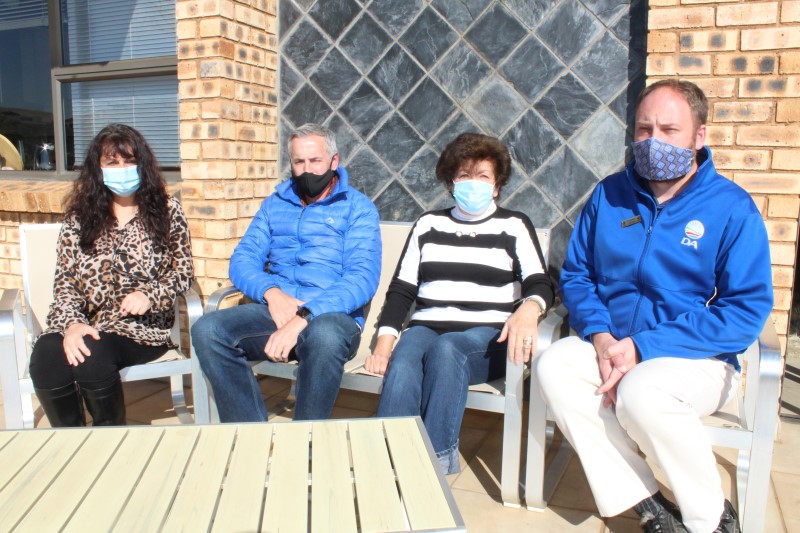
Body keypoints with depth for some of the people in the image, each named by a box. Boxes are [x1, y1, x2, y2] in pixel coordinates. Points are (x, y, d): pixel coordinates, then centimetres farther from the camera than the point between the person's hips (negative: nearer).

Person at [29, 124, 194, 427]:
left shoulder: (167, 211, 7)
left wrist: (150, 295, -12)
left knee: (92, 356, -32)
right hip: (86, 327, 2)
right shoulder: (79, 217, 11)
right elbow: (64, 283, 5)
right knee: (46, 358, -30)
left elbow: (183, 270, 7)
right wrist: (72, 323, -15)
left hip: (143, 326, -2)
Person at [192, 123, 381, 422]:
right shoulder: (275, 204, 20)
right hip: (273, 309, 4)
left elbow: (362, 277, -10)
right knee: (207, 330, -24)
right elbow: (242, 261, 11)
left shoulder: (357, 207, 5)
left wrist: (303, 317, -23)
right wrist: (272, 293, -12)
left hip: (333, 314, -4)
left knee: (325, 336, -40)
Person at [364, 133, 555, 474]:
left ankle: (436, 459, -31)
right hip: (427, 326, 2)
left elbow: (540, 284, 0)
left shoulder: (514, 226, 13)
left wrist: (529, 307, -26)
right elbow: (401, 290, 13)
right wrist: (384, 339, -4)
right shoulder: (428, 225, 20)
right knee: (401, 365, -32)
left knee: (445, 349, -36)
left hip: (489, 335, -2)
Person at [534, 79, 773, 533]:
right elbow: (576, 275, 8)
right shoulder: (609, 195, 6)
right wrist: (600, 334, -13)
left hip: (699, 359, -4)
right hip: (611, 345, 4)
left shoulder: (732, 208, -7)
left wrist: (642, 347, -20)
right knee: (552, 368, -25)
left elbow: (748, 310, -13)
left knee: (640, 393, -35)